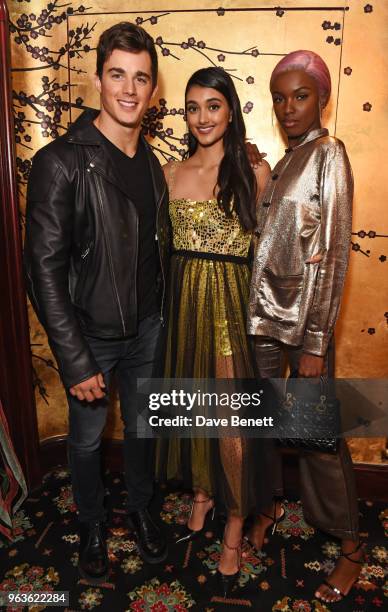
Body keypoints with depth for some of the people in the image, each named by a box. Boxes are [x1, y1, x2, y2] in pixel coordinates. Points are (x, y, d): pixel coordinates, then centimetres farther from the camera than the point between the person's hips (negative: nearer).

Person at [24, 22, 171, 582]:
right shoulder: (61, 162, -17)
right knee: (87, 439, 16)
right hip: (90, 335, -4)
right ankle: (92, 525, 44)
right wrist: (76, 362, -19)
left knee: (141, 426, 22)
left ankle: (141, 510, 48)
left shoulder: (151, 162, 3)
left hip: (146, 329, 5)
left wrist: (163, 317, 8)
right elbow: (44, 269, -19)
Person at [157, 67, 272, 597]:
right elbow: (164, 242, 9)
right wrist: (167, 304, 2)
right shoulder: (172, 173, 8)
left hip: (232, 299, -3)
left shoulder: (256, 172, -1)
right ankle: (201, 498, 38)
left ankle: (234, 532, 21)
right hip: (184, 298, 4)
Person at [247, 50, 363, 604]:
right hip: (265, 313, 6)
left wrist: (315, 341, -16)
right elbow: (268, 243, 12)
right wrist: (255, 310, 8)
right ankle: (270, 505, 38)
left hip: (306, 318, -6)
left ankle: (351, 546, 26)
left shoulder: (329, 154, -7)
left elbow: (333, 251, -13)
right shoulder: (283, 162, 14)